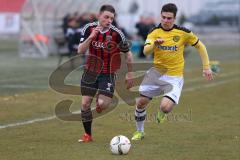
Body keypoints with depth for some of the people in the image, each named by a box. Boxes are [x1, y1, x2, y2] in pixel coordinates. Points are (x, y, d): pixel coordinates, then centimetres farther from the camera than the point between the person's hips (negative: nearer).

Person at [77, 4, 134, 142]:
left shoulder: (116, 33, -16)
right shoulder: (89, 29, -7)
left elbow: (128, 53, -3)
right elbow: (80, 51, -12)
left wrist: (130, 74, 2)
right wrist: (91, 37, -26)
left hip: (108, 73, -3)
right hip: (91, 70, 3)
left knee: (102, 104, -17)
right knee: (85, 103, -1)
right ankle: (88, 135, 14)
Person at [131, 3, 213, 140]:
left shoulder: (183, 33, -8)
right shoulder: (155, 32, -5)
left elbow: (200, 46, 5)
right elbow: (146, 51, -19)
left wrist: (206, 67, 4)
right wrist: (155, 44, -40)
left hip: (174, 77, -3)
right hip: (156, 72, 3)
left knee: (165, 107, -23)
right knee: (141, 102, -1)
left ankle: (162, 112, 18)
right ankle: (140, 132, 25)